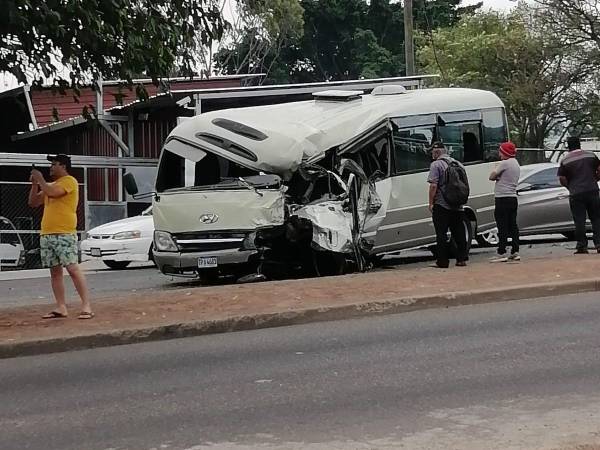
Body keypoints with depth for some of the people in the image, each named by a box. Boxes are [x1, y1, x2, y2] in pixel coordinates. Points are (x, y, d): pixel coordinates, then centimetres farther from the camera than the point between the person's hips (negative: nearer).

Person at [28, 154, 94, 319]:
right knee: (55, 271, 6)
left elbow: (52, 193, -20)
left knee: (73, 268, -13)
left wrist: (40, 179, -6)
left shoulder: (69, 181, -3)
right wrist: (35, 183, 9)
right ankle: (61, 307, 8)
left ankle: (86, 306, -13)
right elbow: (33, 202, 22)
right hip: (46, 234, 9)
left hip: (64, 234, -8)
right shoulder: (51, 185, 23)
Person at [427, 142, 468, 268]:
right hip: (457, 206, 6)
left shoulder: (436, 165, -9)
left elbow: (433, 185, -16)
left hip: (441, 205, -6)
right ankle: (462, 259, 12)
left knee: (441, 234, -1)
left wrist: (431, 203, -9)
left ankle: (443, 261, -1)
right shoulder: (457, 163, 12)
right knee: (459, 233, 11)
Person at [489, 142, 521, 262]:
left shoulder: (504, 163, -11)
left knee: (502, 227, -8)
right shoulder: (516, 164, 19)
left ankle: (501, 253, -9)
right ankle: (515, 252, 11)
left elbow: (491, 177, -11)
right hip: (513, 198, 9)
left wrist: (496, 175, 7)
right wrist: (499, 176, 4)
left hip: (503, 199, -9)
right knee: (513, 225, 10)